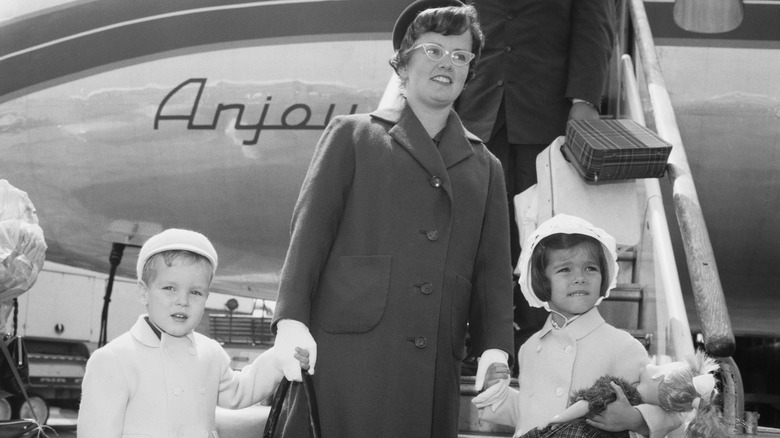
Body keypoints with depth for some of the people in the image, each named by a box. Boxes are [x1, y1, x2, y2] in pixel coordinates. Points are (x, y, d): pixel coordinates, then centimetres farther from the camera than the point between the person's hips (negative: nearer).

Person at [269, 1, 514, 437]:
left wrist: (495, 348, -3)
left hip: (434, 374, 3)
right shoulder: (353, 136, 12)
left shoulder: (485, 167, 20)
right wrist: (292, 320, -10)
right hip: (347, 356, -3)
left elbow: (493, 271, 13)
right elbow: (309, 232, 3)